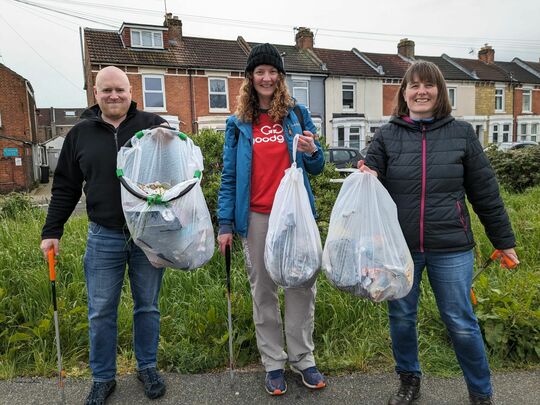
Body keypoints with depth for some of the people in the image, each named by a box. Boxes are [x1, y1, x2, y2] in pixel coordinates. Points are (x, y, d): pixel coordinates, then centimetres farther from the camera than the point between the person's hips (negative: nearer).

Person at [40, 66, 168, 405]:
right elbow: (65, 187, 10)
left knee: (148, 307, 13)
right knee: (101, 313, 10)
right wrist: (52, 231, 6)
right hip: (103, 239, 2)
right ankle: (103, 378, 30)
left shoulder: (154, 125, 0)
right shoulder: (80, 134, 6)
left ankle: (147, 367, 34)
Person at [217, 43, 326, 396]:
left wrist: (312, 152, -14)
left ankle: (302, 358, 25)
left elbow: (316, 167, 9)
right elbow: (229, 177, 5)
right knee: (263, 292, 9)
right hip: (256, 217, 0)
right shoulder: (239, 123, 7)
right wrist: (225, 223, -2)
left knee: (302, 287, 6)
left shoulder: (297, 114, 6)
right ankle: (273, 363, 25)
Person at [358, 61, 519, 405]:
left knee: (461, 322, 9)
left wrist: (504, 240, 8)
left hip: (451, 248, -1)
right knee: (401, 318, 14)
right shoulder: (387, 136, 1)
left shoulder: (461, 133, 1)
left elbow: (485, 192, 4)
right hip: (399, 247, 1)